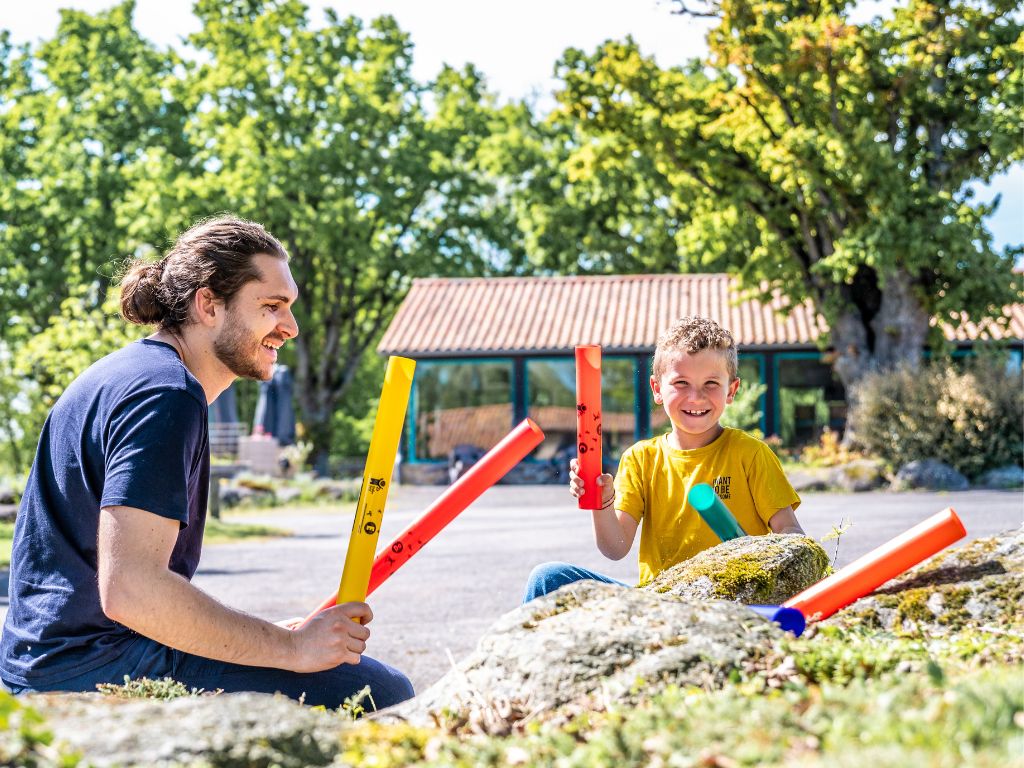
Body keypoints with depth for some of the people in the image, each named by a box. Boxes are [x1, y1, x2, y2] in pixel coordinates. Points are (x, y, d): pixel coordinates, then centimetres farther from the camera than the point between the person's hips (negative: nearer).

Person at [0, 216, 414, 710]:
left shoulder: (134, 370, 17)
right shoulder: (166, 395, -16)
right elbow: (129, 589, -28)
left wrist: (275, 634, 11)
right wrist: (289, 647, -19)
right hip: (101, 668, -11)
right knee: (382, 694, -17)